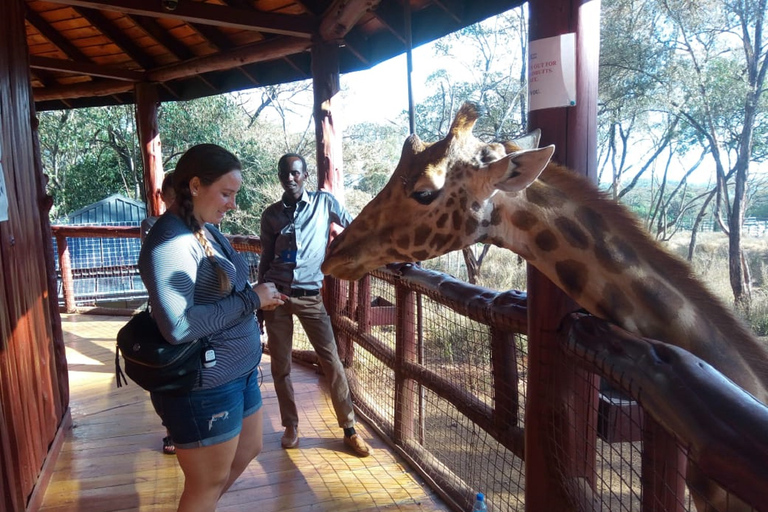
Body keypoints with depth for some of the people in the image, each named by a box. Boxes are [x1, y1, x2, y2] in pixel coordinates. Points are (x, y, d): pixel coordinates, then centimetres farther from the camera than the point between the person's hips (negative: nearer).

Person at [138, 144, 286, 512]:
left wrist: (259, 297, 3)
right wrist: (250, 300, -23)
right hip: (203, 387, -9)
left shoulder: (207, 229, 6)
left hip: (239, 372, 9)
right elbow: (177, 325, -31)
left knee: (247, 450, 27)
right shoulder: (171, 241, -22)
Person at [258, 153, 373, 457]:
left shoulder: (324, 202, 2)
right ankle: (291, 425, 24)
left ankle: (349, 429, 8)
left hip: (309, 295, -2)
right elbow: (265, 258, 12)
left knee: (331, 361, -3)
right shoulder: (271, 214, 7)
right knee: (280, 364, 7)